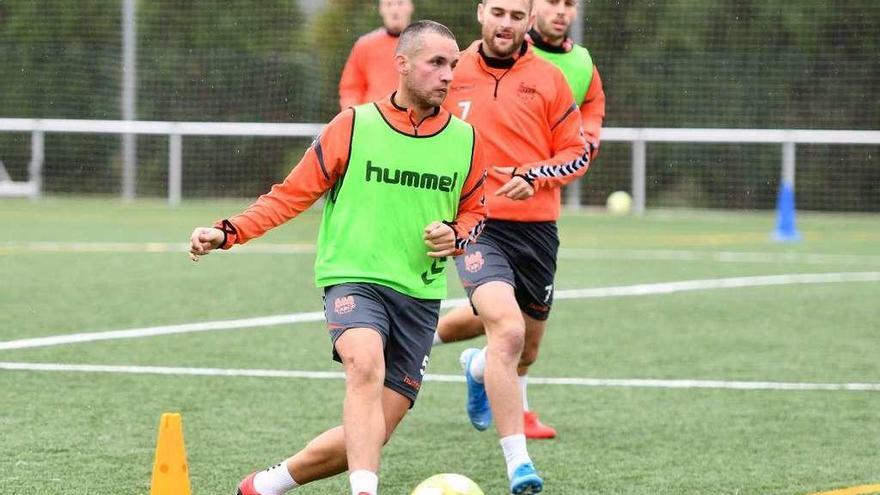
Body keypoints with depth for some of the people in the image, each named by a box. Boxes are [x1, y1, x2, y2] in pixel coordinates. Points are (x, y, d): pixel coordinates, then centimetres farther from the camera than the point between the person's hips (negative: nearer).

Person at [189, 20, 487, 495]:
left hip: (420, 296, 4)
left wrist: (455, 235, -3)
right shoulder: (353, 126, -2)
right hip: (352, 279, -3)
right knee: (367, 365, -35)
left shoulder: (464, 140, 6)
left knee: (369, 436, -1)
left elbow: (473, 211, 21)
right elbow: (293, 193, 3)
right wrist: (229, 232, -8)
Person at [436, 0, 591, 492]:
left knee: (525, 349, 16)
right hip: (474, 225, -3)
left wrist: (535, 176, -13)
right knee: (508, 330, -25)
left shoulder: (548, 79, 1)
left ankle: (478, 367, 56)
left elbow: (579, 152, 4)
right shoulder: (453, 74, 2)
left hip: (536, 226, 3)